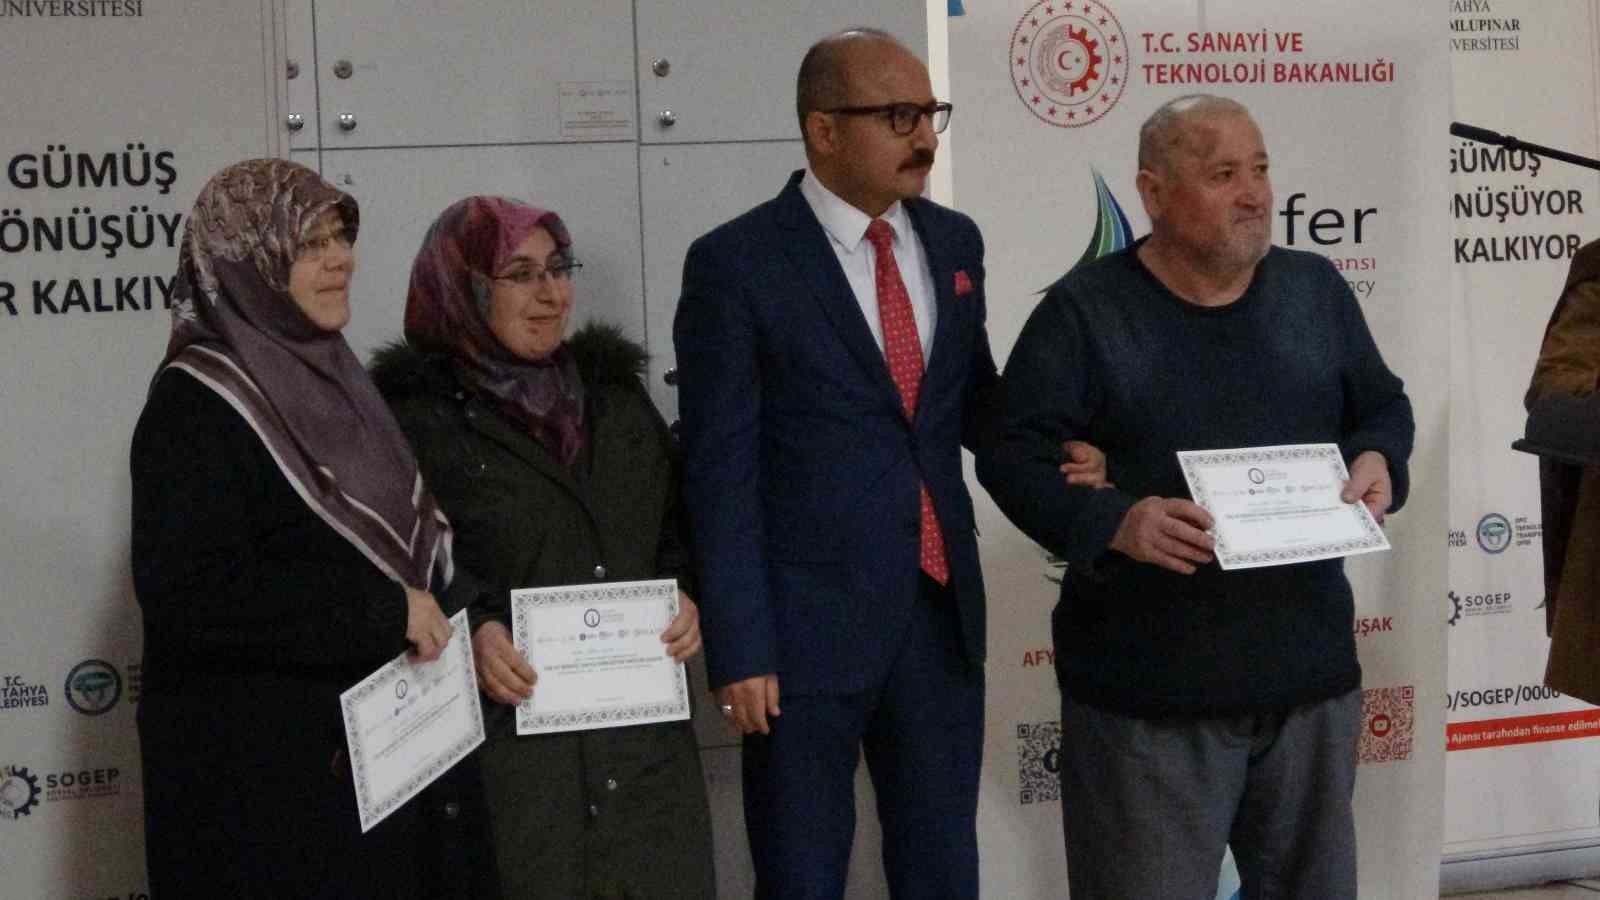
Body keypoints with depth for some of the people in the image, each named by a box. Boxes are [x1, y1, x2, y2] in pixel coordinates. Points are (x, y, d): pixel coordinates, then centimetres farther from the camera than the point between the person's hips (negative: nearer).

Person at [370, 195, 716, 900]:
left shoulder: (614, 393, 14)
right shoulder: (418, 415, -2)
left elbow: (676, 525, 21)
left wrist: (684, 598, 3)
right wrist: (467, 632, -19)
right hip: (506, 737, -4)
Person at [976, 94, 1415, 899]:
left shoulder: (1315, 289, 9)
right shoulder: (1084, 311, -6)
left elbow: (1383, 405, 20)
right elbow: (1013, 452, -11)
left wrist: (1376, 460, -4)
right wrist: (1113, 523, -27)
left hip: (1310, 671, 5)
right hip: (1146, 690, -5)